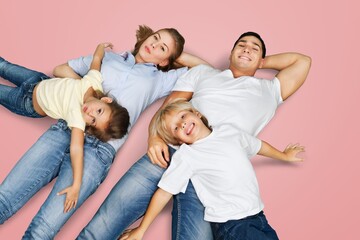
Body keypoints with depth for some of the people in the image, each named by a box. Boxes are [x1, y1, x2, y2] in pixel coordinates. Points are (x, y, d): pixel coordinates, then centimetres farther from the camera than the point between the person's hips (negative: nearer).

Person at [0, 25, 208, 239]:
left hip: (100, 147, -3)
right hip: (66, 129, 3)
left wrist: (178, 55, 21)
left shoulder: (160, 79, 18)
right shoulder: (108, 57, 24)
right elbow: (60, 69, 25)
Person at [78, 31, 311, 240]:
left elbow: (303, 61, 28)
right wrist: (155, 137, -4)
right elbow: (167, 108, 16)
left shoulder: (268, 90, 27)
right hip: (169, 152, 1)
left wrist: (263, 62, 33)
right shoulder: (203, 71, 26)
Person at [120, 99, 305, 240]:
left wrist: (284, 156, 38)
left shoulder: (228, 130, 7)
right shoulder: (186, 156, -8)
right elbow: (164, 192, -7)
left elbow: (258, 146, 24)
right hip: (232, 225, -6)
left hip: (257, 216, 6)